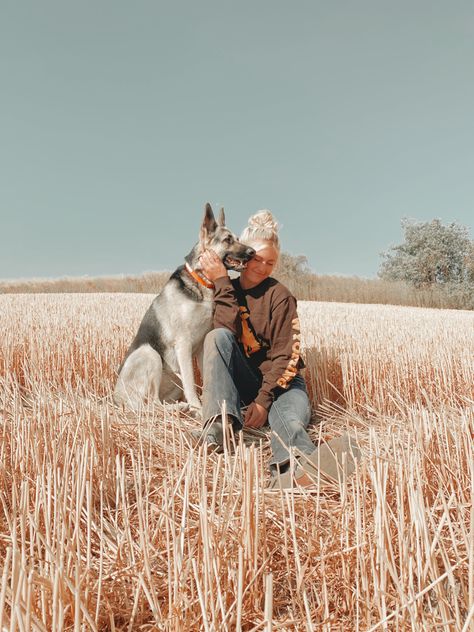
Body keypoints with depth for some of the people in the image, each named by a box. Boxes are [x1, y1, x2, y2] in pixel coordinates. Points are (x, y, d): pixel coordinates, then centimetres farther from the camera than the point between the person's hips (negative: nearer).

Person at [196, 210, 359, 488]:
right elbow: (227, 330, -16)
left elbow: (285, 353, -11)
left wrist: (264, 400, -22)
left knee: (289, 419, -36)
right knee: (218, 336, -26)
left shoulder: (280, 294, -2)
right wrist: (222, 281, -17)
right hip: (240, 381, 2)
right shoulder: (225, 290, 5)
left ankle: (301, 471, -73)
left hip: (279, 381, -2)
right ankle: (219, 425, -42)